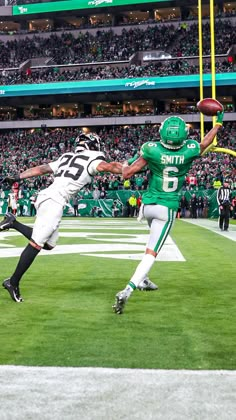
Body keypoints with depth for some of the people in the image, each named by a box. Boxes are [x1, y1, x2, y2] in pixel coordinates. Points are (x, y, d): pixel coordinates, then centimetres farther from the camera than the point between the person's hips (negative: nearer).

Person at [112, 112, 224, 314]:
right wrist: (218, 123, 31)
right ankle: (128, 290, -22)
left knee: (154, 242, 32)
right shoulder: (189, 150, -11)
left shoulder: (152, 150, -14)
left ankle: (142, 279, 38)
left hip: (148, 204, 3)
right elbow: (205, 143, 14)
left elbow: (127, 174, -10)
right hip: (168, 208, -2)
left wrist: (126, 164, 14)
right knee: (151, 252, -6)